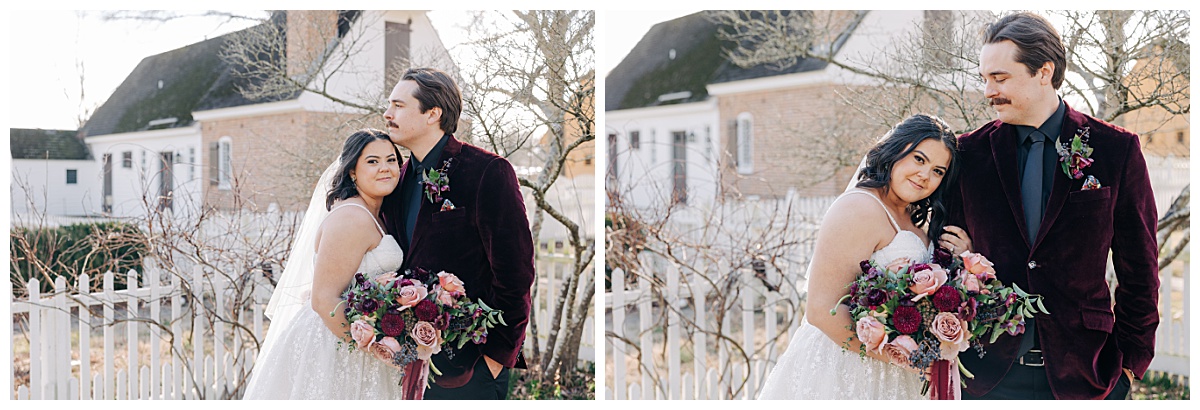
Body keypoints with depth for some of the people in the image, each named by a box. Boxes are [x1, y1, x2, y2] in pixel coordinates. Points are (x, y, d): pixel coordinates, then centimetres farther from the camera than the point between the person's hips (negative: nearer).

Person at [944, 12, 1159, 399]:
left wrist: (1132, 359, 1)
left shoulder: (1118, 149, 0)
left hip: (1081, 369, -1)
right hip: (988, 371, 2)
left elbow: (1138, 268, 3)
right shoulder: (970, 152, 4)